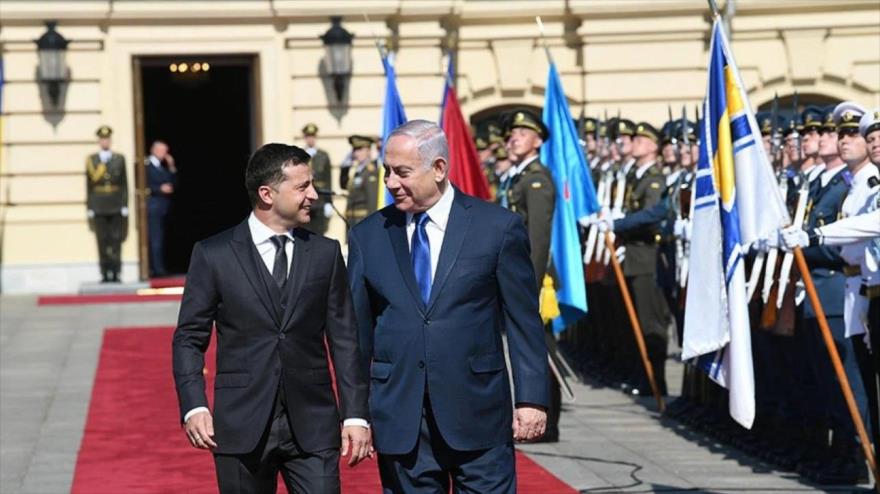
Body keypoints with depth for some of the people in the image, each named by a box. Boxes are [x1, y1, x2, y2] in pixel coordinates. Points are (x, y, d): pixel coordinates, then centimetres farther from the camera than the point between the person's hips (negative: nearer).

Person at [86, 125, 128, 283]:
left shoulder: (120, 159, 7)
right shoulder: (91, 160, 5)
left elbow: (124, 184, 6)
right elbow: (89, 184, 5)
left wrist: (125, 205, -1)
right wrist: (89, 207, 0)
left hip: (116, 206, 0)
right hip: (99, 207, 0)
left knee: (116, 240, -1)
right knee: (102, 241, -1)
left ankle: (116, 273, 3)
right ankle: (105, 274, 3)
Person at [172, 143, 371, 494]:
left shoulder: (326, 253, 7)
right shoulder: (214, 255, 0)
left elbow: (344, 339, 7)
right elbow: (189, 338, 1)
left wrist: (355, 415, 1)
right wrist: (194, 407, -12)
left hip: (312, 423, 1)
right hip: (242, 424, -1)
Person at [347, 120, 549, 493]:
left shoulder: (499, 228, -1)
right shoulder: (368, 236, 6)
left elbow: (524, 323, 1)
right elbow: (358, 329, 10)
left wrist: (531, 399, -3)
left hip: (478, 417, -2)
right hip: (399, 420, 2)